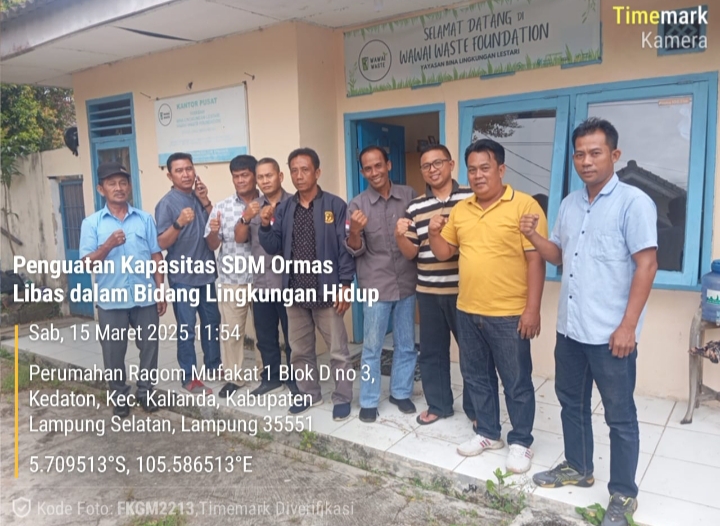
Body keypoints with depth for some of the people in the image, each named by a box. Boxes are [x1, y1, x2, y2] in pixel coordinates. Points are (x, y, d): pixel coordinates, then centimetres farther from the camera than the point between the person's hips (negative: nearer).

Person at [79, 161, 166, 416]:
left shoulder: (145, 219, 3)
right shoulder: (91, 223, -1)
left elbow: (156, 256, 5)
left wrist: (161, 291, 2)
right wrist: (108, 245, -23)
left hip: (145, 297, 1)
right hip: (111, 300, -1)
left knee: (149, 346, 9)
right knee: (114, 351, 9)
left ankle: (145, 391, 28)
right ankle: (119, 396, 27)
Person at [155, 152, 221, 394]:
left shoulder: (199, 197, 7)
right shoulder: (166, 203, -11)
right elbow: (162, 243, -15)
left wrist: (205, 201, -7)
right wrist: (178, 223, -32)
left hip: (206, 273, 6)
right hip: (182, 277, -6)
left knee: (212, 321, 16)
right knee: (186, 328, 1)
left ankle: (213, 364, 32)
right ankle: (189, 377, 12)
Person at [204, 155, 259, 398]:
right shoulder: (222, 207, 3)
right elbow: (212, 245, 0)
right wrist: (214, 232, -19)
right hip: (232, 278, 2)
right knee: (230, 330, 7)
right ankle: (234, 376, 22)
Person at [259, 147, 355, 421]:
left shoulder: (335, 206, -6)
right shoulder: (283, 209, 6)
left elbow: (346, 248, -8)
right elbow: (273, 248, 5)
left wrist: (344, 285, -12)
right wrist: (266, 226, -12)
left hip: (326, 291, -4)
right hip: (295, 292, 5)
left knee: (338, 351, 6)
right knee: (300, 350, 16)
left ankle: (342, 398, 22)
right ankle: (309, 394, 34)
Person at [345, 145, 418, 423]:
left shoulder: (409, 196, 0)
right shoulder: (357, 204, -4)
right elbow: (355, 250, -6)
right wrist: (355, 232, -25)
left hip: (407, 282, 2)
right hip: (375, 286, -2)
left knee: (406, 345, 14)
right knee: (371, 347, 8)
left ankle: (401, 392, 32)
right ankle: (369, 401, 22)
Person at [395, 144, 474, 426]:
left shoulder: (471, 198, -4)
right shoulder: (415, 207, 5)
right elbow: (411, 253, 5)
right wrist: (400, 236, -15)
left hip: (464, 290, -3)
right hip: (428, 292, 3)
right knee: (431, 351, 13)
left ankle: (476, 409, 26)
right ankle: (438, 404, 31)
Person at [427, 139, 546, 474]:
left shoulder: (524, 205, -10)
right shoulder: (460, 210, 8)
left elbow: (536, 260, -12)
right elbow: (444, 253, 15)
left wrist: (532, 309, -16)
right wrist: (434, 233, -5)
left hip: (509, 315, -6)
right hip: (468, 312, 6)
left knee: (517, 382, 8)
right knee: (476, 377, 17)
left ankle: (520, 442, 26)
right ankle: (487, 432, 35)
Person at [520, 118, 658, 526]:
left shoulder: (634, 202, -12)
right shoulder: (570, 204, 9)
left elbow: (647, 264, -15)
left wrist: (628, 326, -18)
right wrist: (533, 236, -4)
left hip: (610, 333, -7)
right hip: (570, 327, 7)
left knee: (620, 415, 8)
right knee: (571, 401, 20)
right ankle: (578, 467, 40)